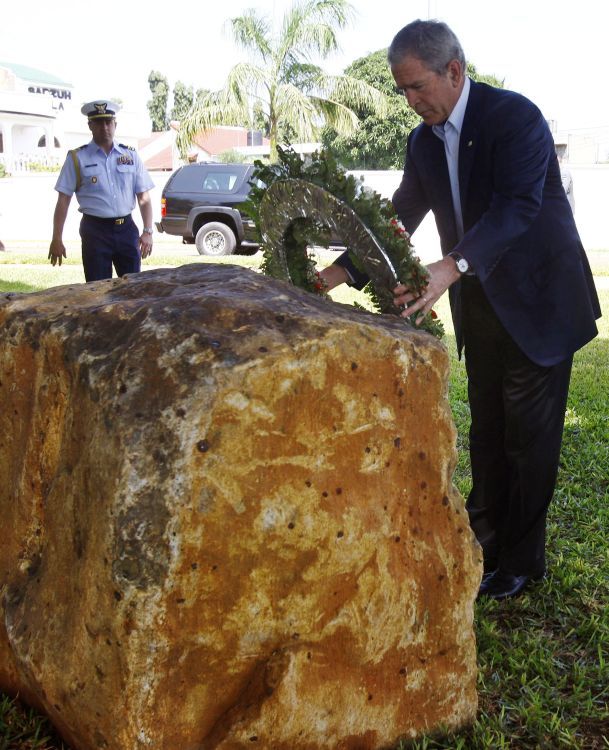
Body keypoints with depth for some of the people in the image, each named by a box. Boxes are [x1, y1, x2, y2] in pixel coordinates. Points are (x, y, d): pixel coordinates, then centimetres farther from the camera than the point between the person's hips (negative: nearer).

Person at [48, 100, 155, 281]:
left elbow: (143, 198, 8)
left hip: (126, 228, 2)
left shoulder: (130, 156, 9)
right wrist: (57, 239, -4)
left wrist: (147, 232, -3)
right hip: (95, 230, -2)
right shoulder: (77, 158, 2)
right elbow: (63, 200, 0)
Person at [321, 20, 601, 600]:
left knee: (529, 433, 2)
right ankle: (486, 541, 29)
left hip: (539, 301, -7)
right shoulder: (423, 142, 3)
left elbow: (518, 206, -32)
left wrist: (452, 268, -46)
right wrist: (342, 271, -8)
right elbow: (399, 216, 6)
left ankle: (523, 560, 16)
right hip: (480, 304, 7)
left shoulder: (516, 117, -20)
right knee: (485, 428, 15)